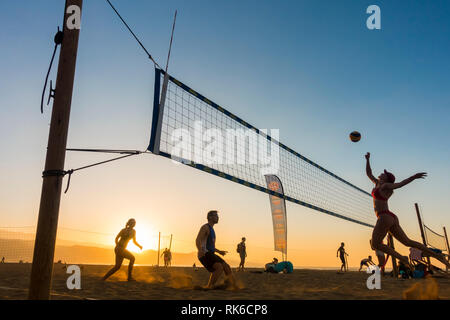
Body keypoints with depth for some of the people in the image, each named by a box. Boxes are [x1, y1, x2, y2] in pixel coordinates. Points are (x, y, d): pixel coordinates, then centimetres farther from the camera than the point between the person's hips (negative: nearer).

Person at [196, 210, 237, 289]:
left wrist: (219, 251, 40)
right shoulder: (205, 227, -6)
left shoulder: (211, 229, 23)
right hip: (205, 255, -9)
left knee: (227, 267, 0)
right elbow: (198, 241, -20)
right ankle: (209, 287, -21)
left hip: (211, 255, 9)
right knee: (220, 268, -27)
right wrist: (200, 251, -40)